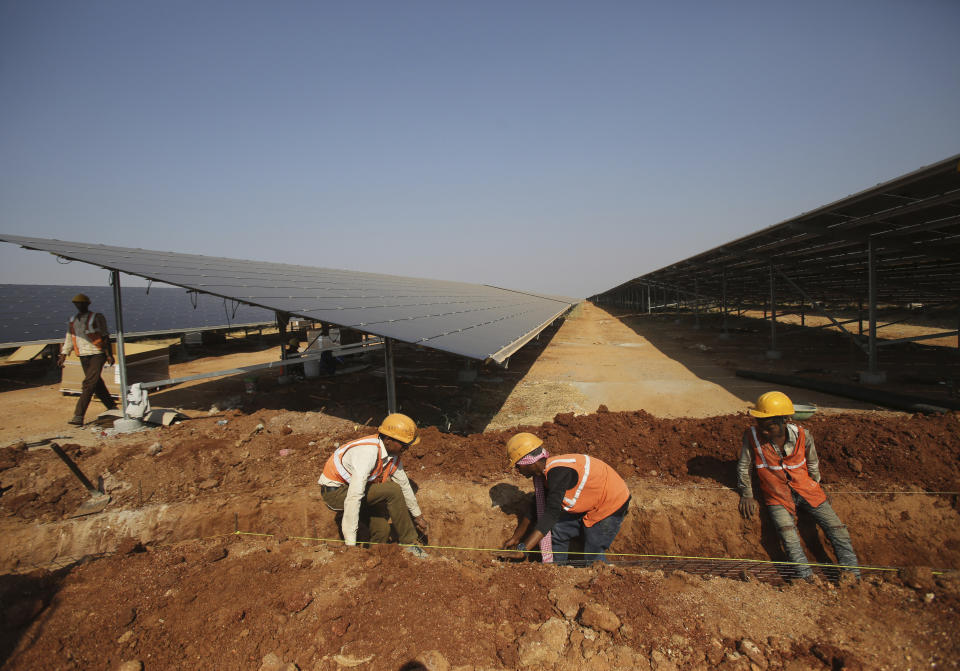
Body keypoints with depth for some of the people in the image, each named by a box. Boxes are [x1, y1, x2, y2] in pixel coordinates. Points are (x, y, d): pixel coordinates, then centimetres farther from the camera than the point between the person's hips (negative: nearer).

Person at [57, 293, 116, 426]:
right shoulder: (72, 320, 15)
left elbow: (105, 337, -1)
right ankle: (112, 408, 25)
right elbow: (69, 340, 20)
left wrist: (109, 354, -6)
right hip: (83, 356, 6)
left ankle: (78, 416, -16)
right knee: (97, 385, 11)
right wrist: (63, 355, 11)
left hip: (97, 354, -6)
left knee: (89, 385, -14)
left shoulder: (97, 317, -1)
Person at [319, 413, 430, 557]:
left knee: (382, 530, -6)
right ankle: (408, 544, -9)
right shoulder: (368, 452, -33)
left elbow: (404, 484, 10)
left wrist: (418, 516, 19)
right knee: (392, 491, -22)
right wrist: (350, 543, -34)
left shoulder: (393, 453, -4)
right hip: (335, 492, -8)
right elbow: (353, 498, -35)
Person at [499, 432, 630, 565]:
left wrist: (523, 549, -38)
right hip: (588, 504, 9)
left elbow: (551, 514, -37)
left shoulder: (558, 471, -32)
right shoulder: (542, 472, -3)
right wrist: (516, 538, 12)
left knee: (593, 559, -6)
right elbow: (537, 508, 9)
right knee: (557, 533, 10)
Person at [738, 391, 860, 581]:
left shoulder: (803, 436, -11)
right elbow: (743, 467, 0)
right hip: (778, 497, -2)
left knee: (837, 529, -4)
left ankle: (853, 577, 8)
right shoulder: (752, 436, -15)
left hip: (806, 490, 2)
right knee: (789, 536, -24)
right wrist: (747, 495, -2)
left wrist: (817, 489, 15)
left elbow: (813, 466, 10)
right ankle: (808, 579, -23)